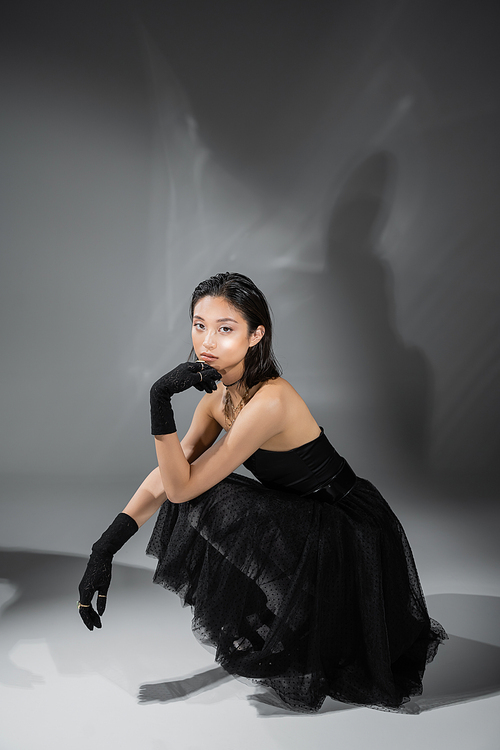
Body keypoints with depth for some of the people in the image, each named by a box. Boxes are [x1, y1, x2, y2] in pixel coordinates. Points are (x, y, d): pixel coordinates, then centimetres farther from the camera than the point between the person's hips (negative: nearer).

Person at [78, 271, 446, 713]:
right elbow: (170, 475, 0)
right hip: (302, 522, 8)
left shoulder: (270, 401, -30)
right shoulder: (220, 393, -2)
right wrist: (106, 548, -8)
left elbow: (182, 486, -26)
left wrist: (160, 403, -34)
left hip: (348, 538, -8)